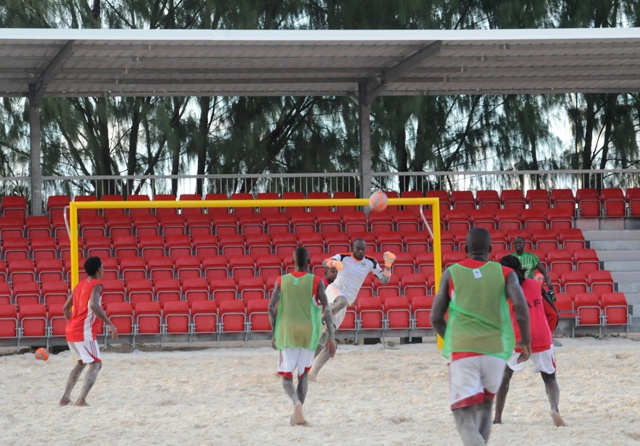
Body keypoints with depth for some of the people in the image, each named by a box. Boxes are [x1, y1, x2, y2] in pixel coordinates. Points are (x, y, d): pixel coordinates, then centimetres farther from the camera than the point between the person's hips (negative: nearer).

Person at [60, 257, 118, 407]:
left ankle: (65, 397, 19)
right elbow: (94, 305, -26)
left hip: (71, 332, 8)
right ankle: (82, 399, -18)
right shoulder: (96, 285, -9)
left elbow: (65, 308, 22)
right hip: (85, 333, -8)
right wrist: (110, 324, -25)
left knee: (81, 363, 24)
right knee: (96, 364, -3)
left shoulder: (79, 286, 17)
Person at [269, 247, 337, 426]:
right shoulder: (316, 282, -1)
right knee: (303, 374, 18)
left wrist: (274, 334, 8)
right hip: (308, 333, 0)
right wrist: (331, 337, -6)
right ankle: (297, 415, 10)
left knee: (286, 377, 7)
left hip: (286, 334, 0)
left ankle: (297, 402, -24)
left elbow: (272, 307, -2)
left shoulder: (282, 281, 3)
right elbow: (327, 309, -8)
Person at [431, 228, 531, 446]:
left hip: (461, 351, -2)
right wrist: (525, 341, 5)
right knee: (484, 406, 25)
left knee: (464, 416, -6)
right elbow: (521, 306, -8)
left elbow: (436, 318, 9)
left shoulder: (451, 273, 9)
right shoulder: (504, 273, 8)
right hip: (495, 349, 2)